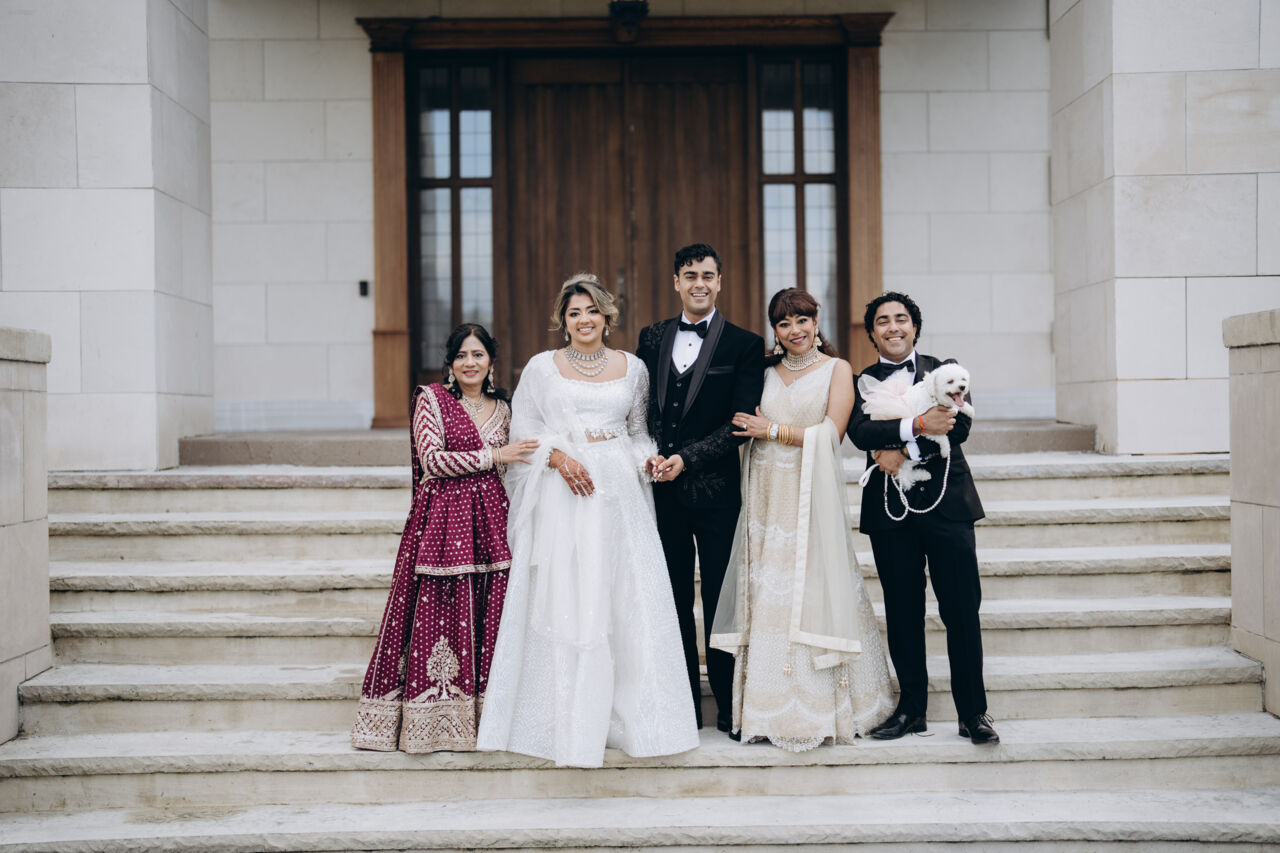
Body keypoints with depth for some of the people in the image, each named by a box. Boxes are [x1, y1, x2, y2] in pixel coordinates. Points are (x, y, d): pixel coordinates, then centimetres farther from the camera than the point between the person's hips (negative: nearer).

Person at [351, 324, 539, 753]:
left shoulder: (501, 407, 15)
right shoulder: (431, 399, 0)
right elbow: (432, 459, -10)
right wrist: (493, 455, -11)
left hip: (489, 522, 5)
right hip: (441, 520, -5)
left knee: (487, 616, 1)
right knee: (436, 616, -6)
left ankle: (480, 718, 9)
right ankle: (429, 723, 2)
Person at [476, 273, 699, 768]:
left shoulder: (632, 368, 12)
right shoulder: (542, 367, 8)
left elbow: (639, 431, 15)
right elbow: (524, 430, 5)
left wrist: (650, 460, -5)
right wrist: (558, 456, -11)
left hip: (618, 490, 2)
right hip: (562, 492, -2)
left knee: (623, 597, 0)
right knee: (565, 600, -4)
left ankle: (623, 714, 10)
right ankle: (571, 725, 0)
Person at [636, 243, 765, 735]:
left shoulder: (744, 345, 0)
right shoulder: (652, 339, 12)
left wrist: (686, 458, -15)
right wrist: (650, 456, -7)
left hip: (716, 490, -3)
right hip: (663, 490, 4)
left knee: (721, 599, 2)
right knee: (674, 600, 9)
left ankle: (729, 709, 12)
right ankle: (684, 708, 18)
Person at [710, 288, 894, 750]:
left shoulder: (837, 370, 3)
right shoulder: (765, 372, 15)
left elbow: (830, 433, -8)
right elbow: (747, 431, 18)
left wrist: (774, 430, -7)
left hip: (812, 499, -4)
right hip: (768, 499, 4)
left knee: (812, 592, -4)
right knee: (769, 595, 1)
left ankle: (820, 709, 4)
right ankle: (773, 708, 8)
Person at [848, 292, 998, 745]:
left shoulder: (944, 370, 10)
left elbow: (959, 425, -6)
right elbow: (861, 431, -10)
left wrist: (903, 450, -15)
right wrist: (917, 425, -23)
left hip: (947, 504, -1)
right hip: (890, 512, 1)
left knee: (963, 611, -1)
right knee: (903, 614, 7)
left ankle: (973, 712, 9)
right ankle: (911, 708, 18)